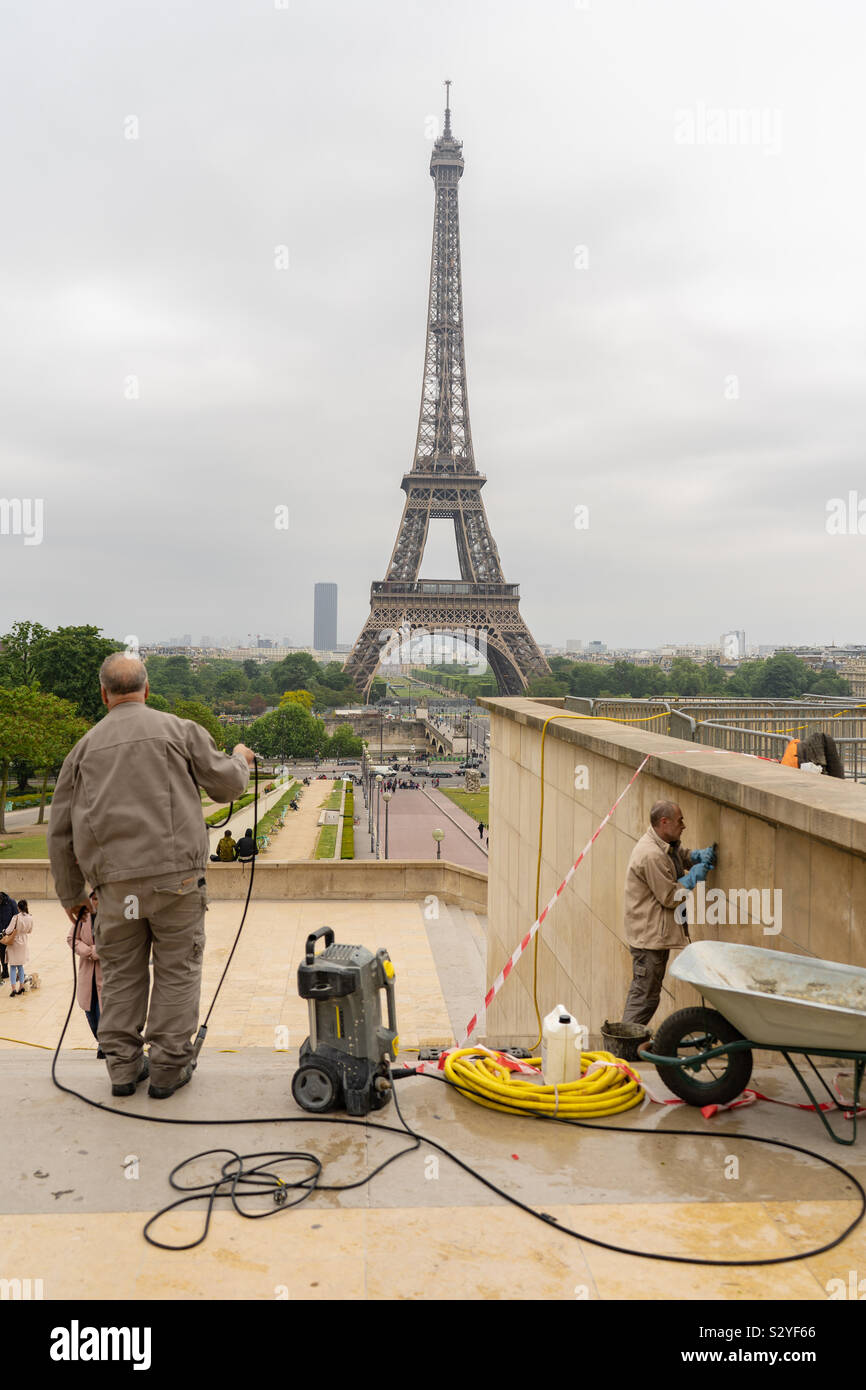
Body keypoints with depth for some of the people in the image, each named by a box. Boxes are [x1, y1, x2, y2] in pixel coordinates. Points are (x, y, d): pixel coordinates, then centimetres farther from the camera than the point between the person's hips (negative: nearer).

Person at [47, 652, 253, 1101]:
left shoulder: (85, 747, 11)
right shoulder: (179, 729, 2)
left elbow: (61, 832, 14)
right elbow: (226, 785, 6)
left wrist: (71, 894, 23)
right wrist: (240, 759, 29)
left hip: (115, 883, 3)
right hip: (175, 876, -3)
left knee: (121, 973, 15)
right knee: (177, 970, 8)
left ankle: (124, 1065, 22)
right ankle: (168, 1067, 13)